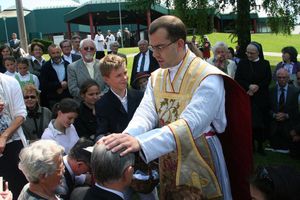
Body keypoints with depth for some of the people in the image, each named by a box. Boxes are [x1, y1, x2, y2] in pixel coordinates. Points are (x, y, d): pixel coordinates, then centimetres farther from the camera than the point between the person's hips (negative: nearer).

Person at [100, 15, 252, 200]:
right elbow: (146, 114, -11)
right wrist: (127, 137, -33)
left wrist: (141, 142, -42)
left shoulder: (208, 78, -19)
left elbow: (191, 124, -31)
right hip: (168, 162, 6)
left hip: (199, 161, -5)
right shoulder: (156, 78, 2)